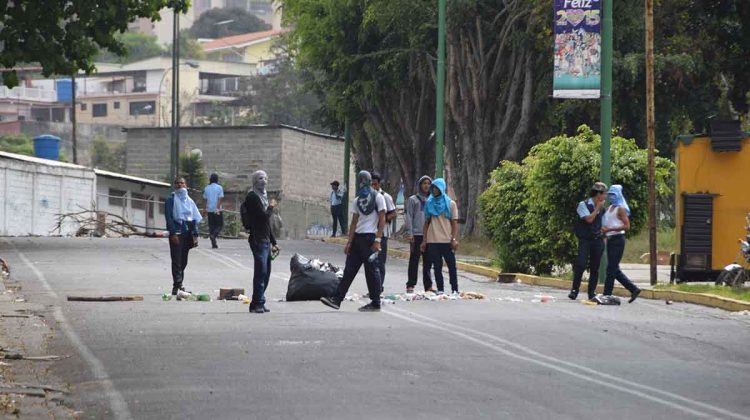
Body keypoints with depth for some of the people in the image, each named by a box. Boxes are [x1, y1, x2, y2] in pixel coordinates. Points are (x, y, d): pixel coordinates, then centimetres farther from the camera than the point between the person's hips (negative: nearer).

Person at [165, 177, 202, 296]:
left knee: (183, 261, 9)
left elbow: (195, 219, 15)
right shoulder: (171, 200, 0)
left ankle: (179, 284, 17)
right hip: (176, 233, -5)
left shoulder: (189, 201, 15)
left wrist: (195, 235, 6)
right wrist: (173, 233, -16)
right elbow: (168, 217, -7)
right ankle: (178, 285, -12)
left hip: (187, 232, 5)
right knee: (177, 260, -9)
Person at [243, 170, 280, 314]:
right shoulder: (252, 197, -8)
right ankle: (258, 303, -10)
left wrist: (273, 242, 24)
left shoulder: (263, 196, 22)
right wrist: (271, 207, 1)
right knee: (261, 271, -12)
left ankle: (257, 303, 14)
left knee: (265, 272, 9)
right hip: (258, 239, -9)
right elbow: (264, 216, -18)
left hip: (265, 240, 9)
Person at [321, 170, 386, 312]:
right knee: (349, 269, 5)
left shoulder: (378, 198, -6)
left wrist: (377, 240, -17)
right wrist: (349, 242, 8)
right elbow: (354, 222, 14)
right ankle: (337, 299, 3)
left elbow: (382, 220, -10)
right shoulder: (357, 200, 15)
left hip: (370, 237, -7)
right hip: (357, 237, 7)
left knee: (372, 270, -3)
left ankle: (375, 303, 3)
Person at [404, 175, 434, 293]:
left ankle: (428, 285, 8)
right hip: (416, 235, -3)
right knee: (414, 260, -2)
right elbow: (408, 217, 1)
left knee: (428, 261, 5)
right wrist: (409, 232, -9)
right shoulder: (413, 200, 6)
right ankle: (410, 285, 0)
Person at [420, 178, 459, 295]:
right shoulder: (429, 203, 12)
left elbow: (454, 223, 3)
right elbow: (426, 223, 12)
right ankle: (440, 290, 4)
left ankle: (455, 290, 1)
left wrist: (454, 239, -8)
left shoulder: (450, 204, 5)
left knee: (451, 265, -2)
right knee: (437, 266, 2)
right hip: (432, 241, 2)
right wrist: (424, 240, 5)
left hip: (447, 240, -2)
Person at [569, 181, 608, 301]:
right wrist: (597, 208, -8)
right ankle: (574, 290, -7)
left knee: (595, 268, 4)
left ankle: (592, 293, 9)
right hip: (585, 240, -5)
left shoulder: (601, 208, 14)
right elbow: (589, 219, -17)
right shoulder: (583, 205, -3)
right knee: (580, 264, -15)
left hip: (597, 240, 5)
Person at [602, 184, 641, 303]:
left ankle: (607, 294, -5)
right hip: (610, 240, 9)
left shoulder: (620, 209, -9)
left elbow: (626, 226, -16)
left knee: (611, 269, -7)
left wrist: (609, 229, -20)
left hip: (618, 240, -9)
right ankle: (634, 289, 16)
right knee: (615, 270, 10)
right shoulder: (610, 208, 16)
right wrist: (604, 232, 6)